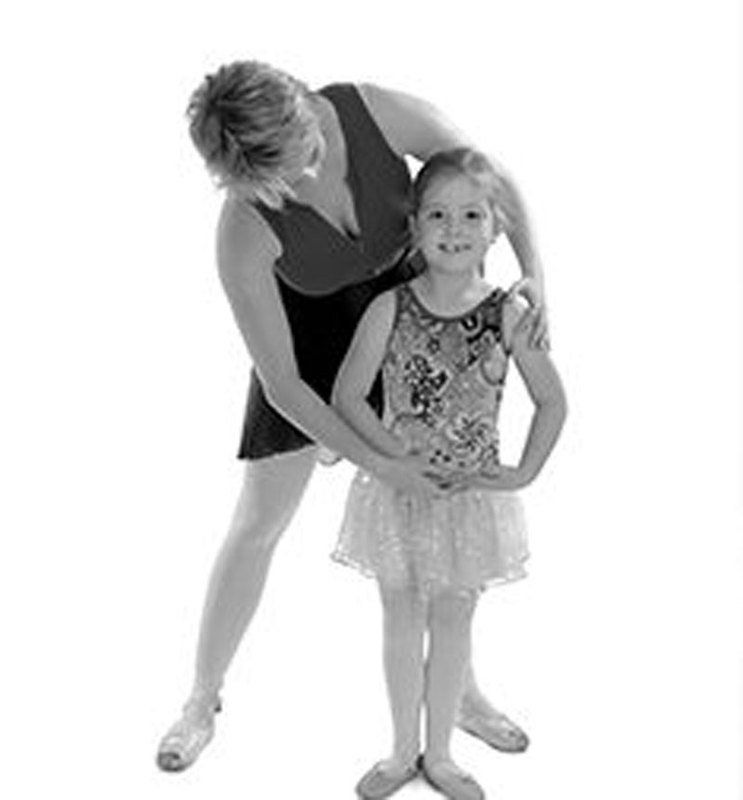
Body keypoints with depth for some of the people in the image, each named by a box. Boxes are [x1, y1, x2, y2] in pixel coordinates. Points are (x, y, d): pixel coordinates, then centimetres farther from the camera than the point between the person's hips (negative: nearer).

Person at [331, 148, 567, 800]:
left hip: (471, 496, 0)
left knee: (452, 625, 15)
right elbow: (347, 395, -8)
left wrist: (524, 474, -6)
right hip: (399, 490, 0)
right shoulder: (390, 309, -13)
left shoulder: (508, 315, -12)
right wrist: (393, 447, -17)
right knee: (403, 622, 16)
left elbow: (552, 402, -2)